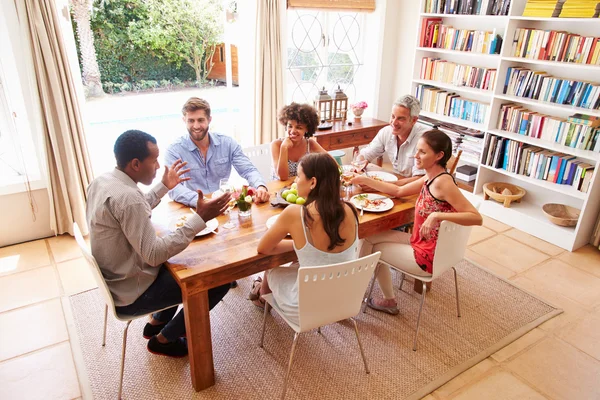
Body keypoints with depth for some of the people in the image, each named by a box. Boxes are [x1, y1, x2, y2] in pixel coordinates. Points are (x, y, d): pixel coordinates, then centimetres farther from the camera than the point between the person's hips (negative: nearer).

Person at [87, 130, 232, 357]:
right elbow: (154, 255, -31)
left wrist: (164, 187, 14)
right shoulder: (126, 196, -32)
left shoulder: (102, 181, -2)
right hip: (131, 292, -9)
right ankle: (163, 340, 14)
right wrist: (200, 219, -32)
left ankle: (157, 323, 30)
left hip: (115, 278, 10)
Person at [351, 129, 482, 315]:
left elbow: (476, 217, -30)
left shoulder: (443, 182, -25)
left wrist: (437, 216, -39)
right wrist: (366, 180, 5)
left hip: (429, 257, -8)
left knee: (371, 248, 5)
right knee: (370, 238, 12)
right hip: (421, 243, 8)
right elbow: (399, 191, 12)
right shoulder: (430, 178, 2)